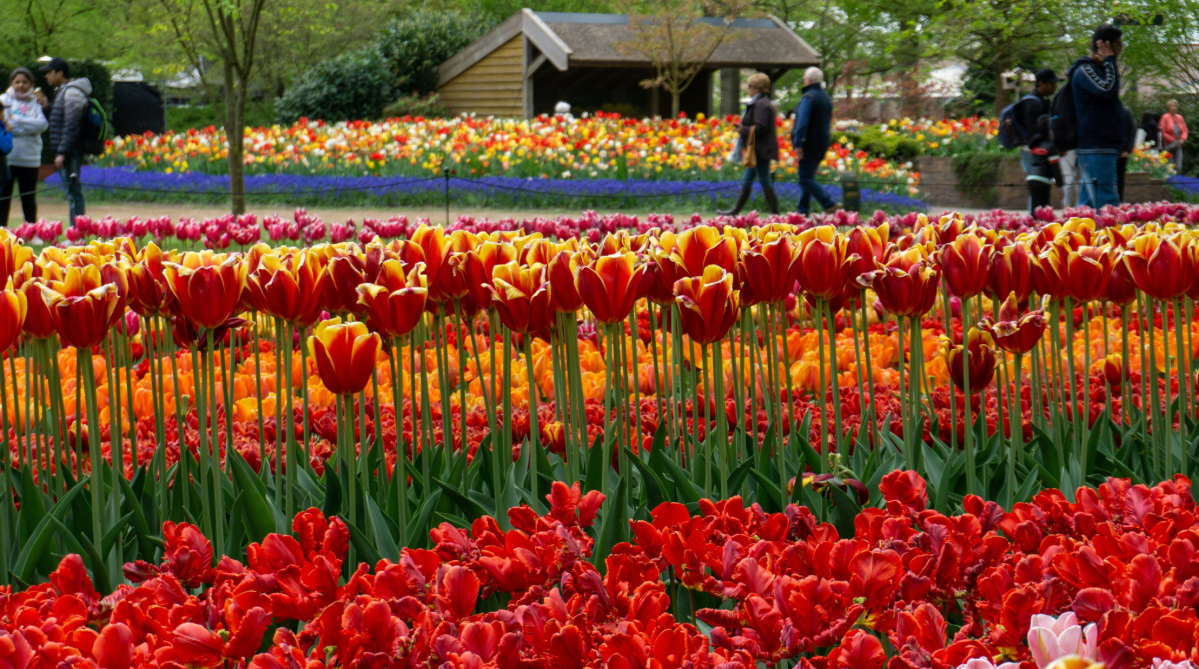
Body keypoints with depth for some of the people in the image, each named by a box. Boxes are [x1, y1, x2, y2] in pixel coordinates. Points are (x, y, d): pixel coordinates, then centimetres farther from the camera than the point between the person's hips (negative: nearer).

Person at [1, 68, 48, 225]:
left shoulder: (37, 103, 6)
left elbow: (42, 124, -10)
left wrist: (15, 121, -11)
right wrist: (27, 126, -16)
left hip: (29, 159, 0)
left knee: (29, 199, 7)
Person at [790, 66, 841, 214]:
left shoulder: (808, 97, -14)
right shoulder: (826, 98, 15)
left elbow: (802, 122, -22)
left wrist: (798, 144, -24)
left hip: (809, 145, -9)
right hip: (823, 143, 9)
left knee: (806, 179, -9)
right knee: (807, 178, 13)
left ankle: (830, 205, -18)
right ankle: (803, 211, 12)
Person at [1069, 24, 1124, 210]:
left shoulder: (1100, 69, 22)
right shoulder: (1084, 70, -10)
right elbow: (1108, 89, -24)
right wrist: (1109, 60, -15)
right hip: (1094, 148, -10)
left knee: (1088, 205, 8)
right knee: (1107, 203, -18)